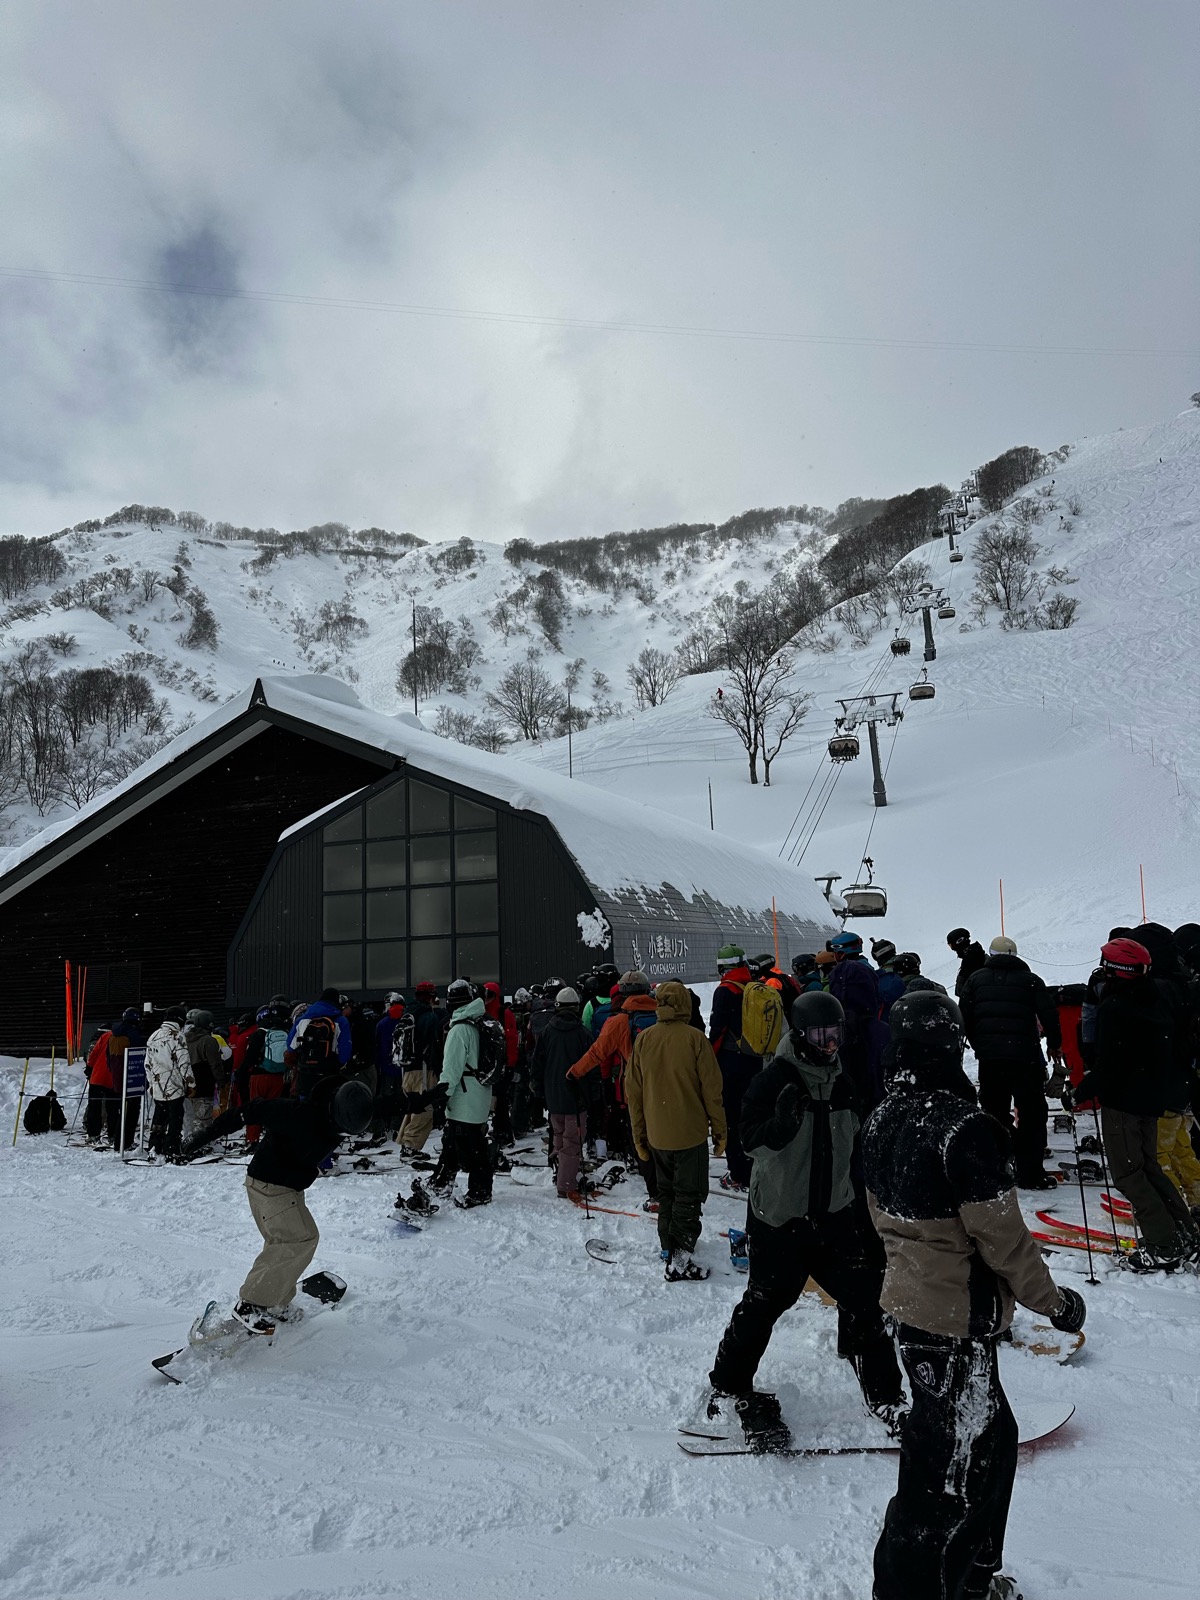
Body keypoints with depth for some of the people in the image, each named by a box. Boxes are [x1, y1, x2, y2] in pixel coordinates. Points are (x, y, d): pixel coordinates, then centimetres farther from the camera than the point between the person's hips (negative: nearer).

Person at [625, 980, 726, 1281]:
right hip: (691, 1132, -4)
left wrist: (639, 1136, 13)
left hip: (657, 1135, 4)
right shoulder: (694, 1038, -13)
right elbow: (712, 1089, -10)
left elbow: (633, 1092, 4)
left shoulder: (643, 1039, -2)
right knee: (688, 1195, 5)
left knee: (666, 1192, 21)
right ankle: (679, 1260, 1)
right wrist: (720, 1130, 2)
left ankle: (669, 1246, 30)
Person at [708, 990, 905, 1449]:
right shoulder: (774, 1080, -14)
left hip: (835, 1215, 5)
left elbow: (856, 1157, 15)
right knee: (765, 1301, 5)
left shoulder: (843, 1086, 6)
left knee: (863, 1299, 3)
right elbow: (752, 1137, -24)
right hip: (780, 1217, -5)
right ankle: (729, 1389, 25)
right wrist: (779, 1124, -44)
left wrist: (867, 1219, 18)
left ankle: (884, 1398, 19)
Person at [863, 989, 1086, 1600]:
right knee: (949, 1468, 9)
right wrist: (1054, 1301, -3)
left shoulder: (880, 1121, 0)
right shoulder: (965, 1128, -26)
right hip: (959, 1320, -8)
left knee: (992, 1438, 25)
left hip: (909, 1301, 8)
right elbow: (1003, 1238, -19)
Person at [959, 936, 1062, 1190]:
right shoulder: (1030, 979, 4)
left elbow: (964, 1019, 6)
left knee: (994, 1112, 14)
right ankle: (1031, 1173, 3)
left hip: (989, 1057, 3)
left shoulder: (976, 978, 9)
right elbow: (1049, 1014, 0)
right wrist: (1055, 1044, 15)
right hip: (1025, 1056, -2)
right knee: (1032, 1114, 5)